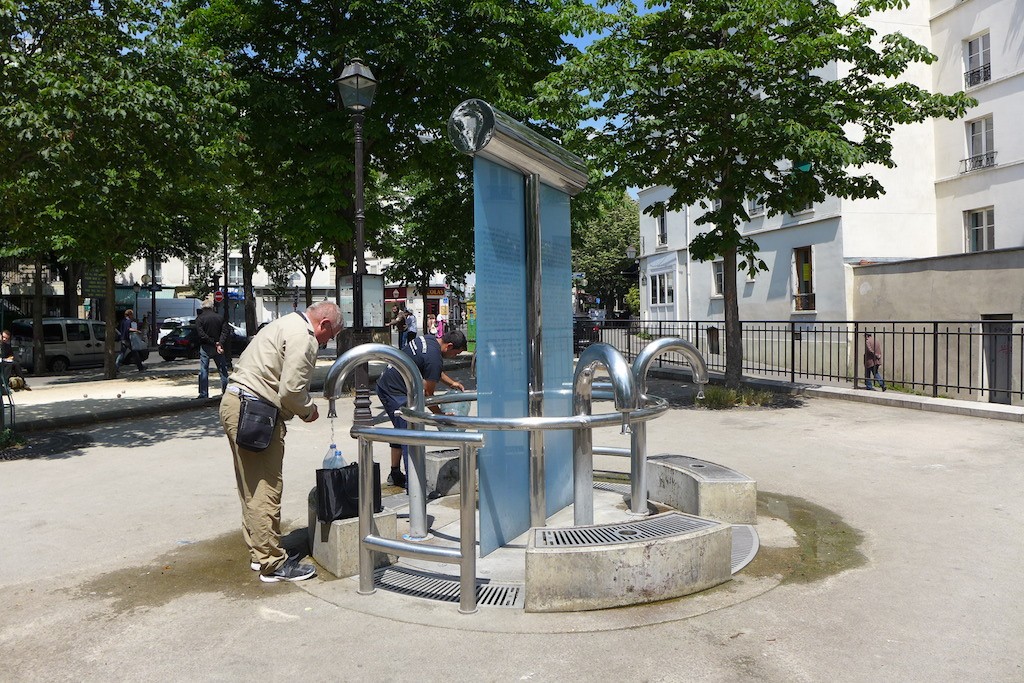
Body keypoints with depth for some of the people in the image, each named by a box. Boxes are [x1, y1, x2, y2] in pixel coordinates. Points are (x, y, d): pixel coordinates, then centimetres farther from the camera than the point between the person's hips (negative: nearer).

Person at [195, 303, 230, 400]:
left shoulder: (199, 319, -4)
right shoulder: (219, 318, 5)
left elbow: (201, 334, -13)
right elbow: (224, 332, -5)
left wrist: (214, 343, -12)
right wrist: (219, 344, -13)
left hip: (205, 348, -2)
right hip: (217, 348, 2)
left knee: (203, 371, 3)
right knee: (223, 370, 7)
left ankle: (203, 394, 3)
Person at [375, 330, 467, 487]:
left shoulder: (427, 339, 7)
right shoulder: (434, 358, -22)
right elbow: (428, 395, -14)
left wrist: (451, 383, 22)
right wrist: (441, 417, -2)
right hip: (395, 392, -11)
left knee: (401, 431, 19)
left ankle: (395, 474, 29)